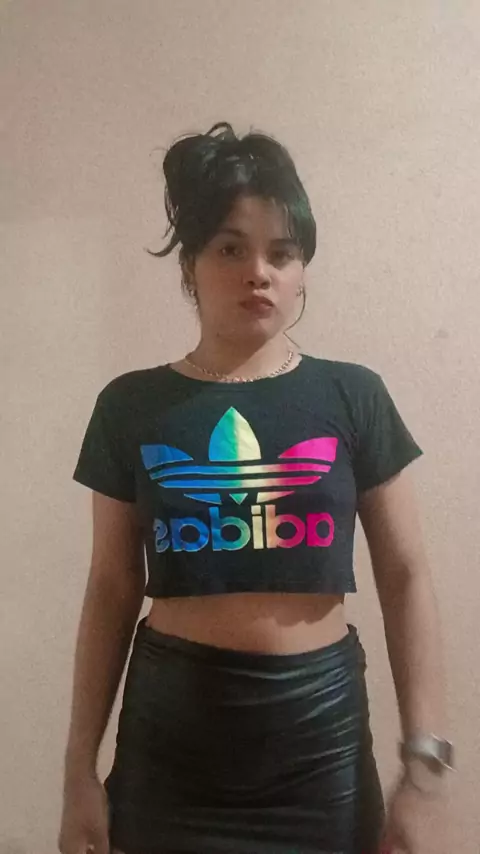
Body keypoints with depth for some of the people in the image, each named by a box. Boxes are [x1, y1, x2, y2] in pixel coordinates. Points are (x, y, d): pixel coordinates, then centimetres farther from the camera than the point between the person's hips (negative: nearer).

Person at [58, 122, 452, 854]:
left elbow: (406, 577, -1)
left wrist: (424, 760, -5)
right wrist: (81, 767, 3)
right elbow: (113, 590, 2)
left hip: (320, 724, 0)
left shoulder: (354, 398, -3)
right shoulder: (132, 408, -2)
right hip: (171, 728, 1)